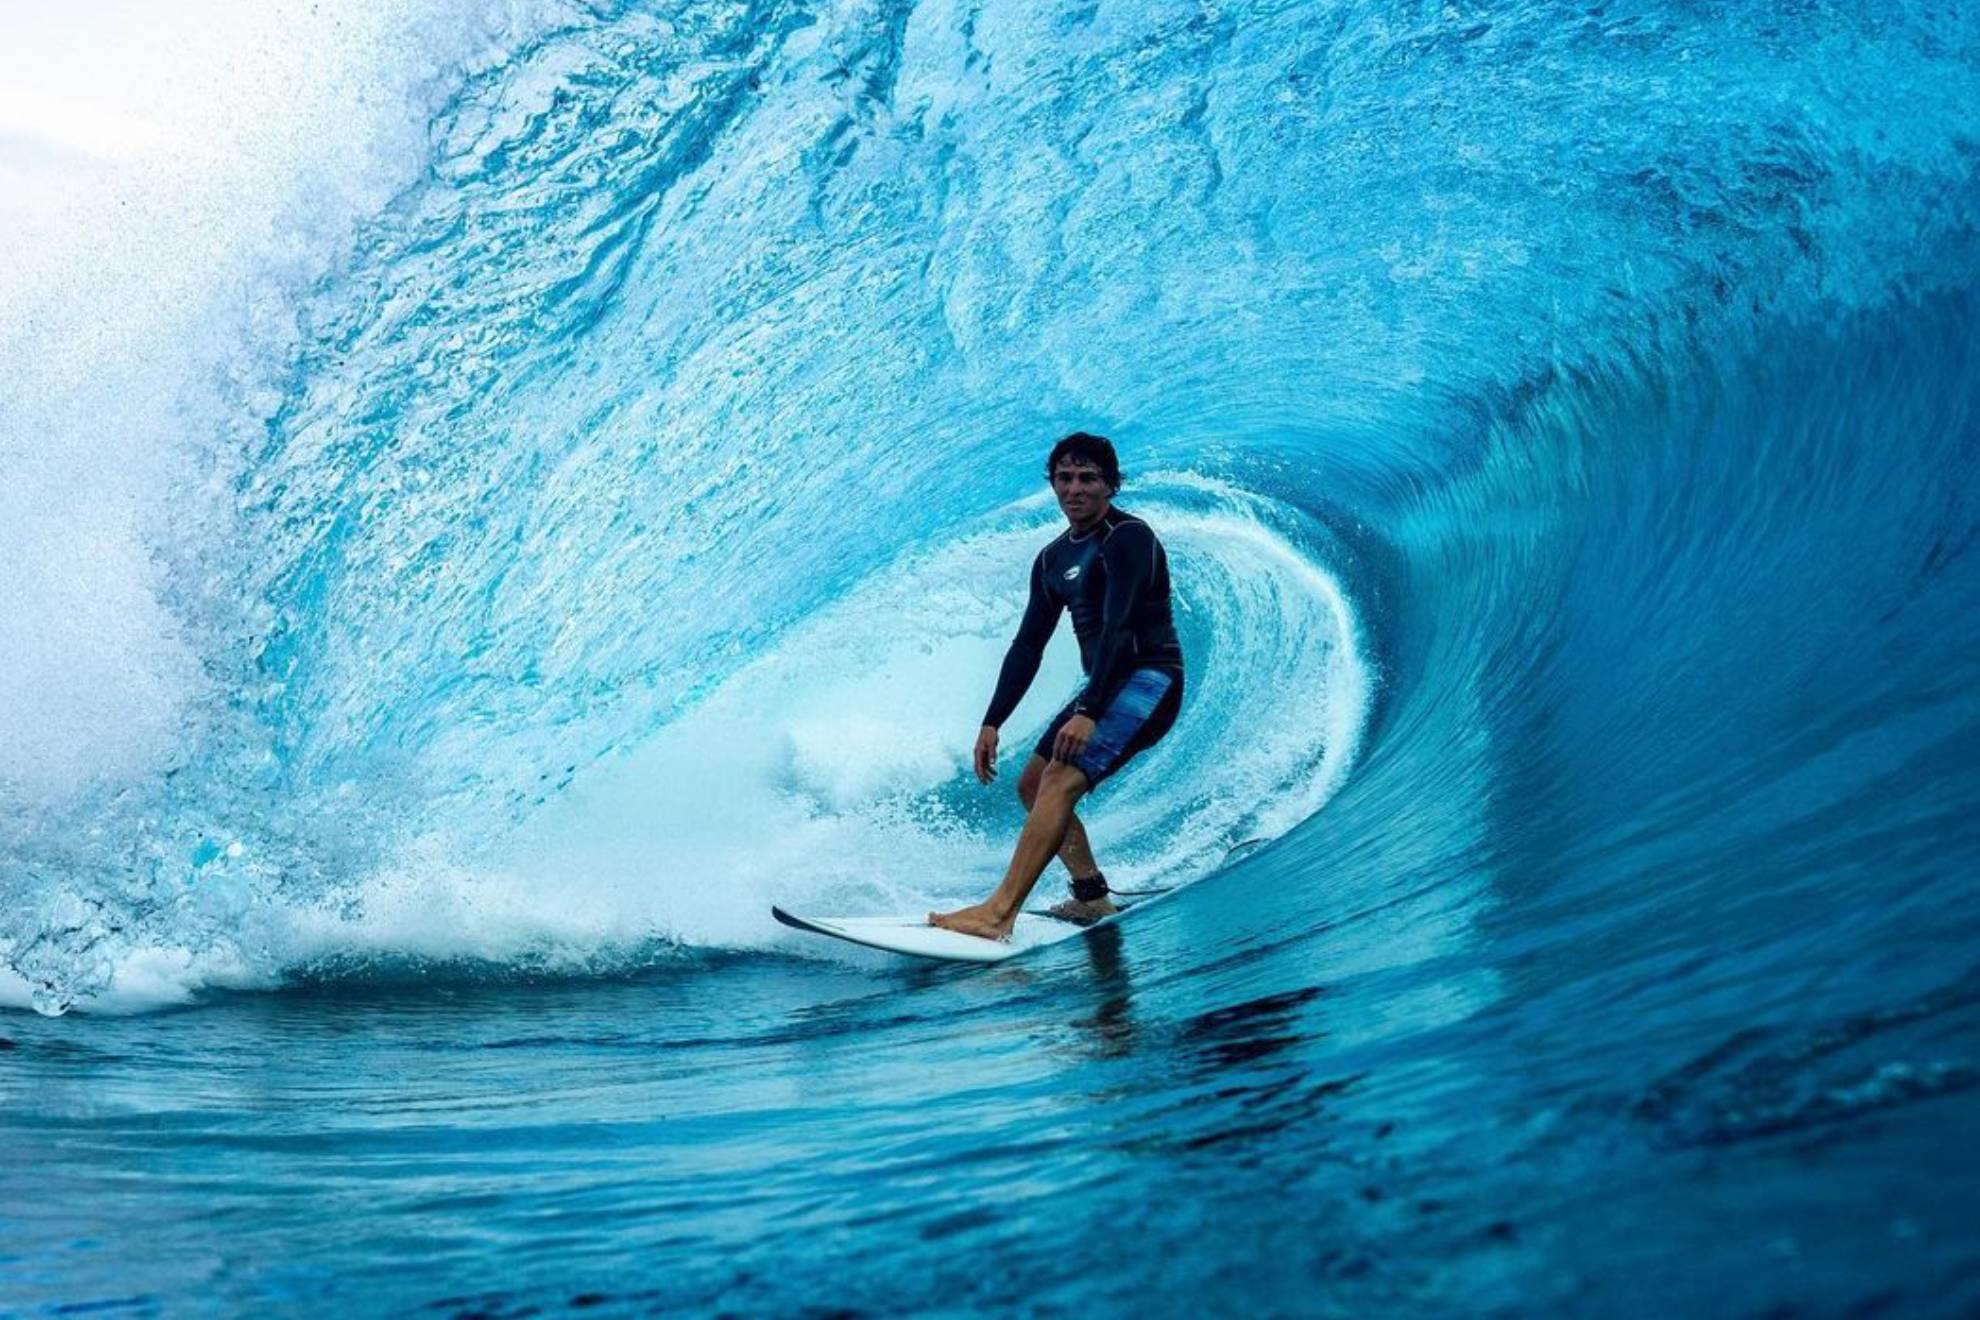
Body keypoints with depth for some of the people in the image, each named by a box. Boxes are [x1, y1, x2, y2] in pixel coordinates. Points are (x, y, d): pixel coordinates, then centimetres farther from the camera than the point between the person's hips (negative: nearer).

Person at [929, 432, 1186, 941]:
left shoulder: (1127, 537, -13)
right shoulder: (1053, 559, 13)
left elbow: (1117, 627, -24)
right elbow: (1028, 646, 14)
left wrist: (1087, 712, -33)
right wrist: (992, 723, 8)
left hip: (1149, 681, -10)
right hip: (1107, 686, 10)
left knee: (1061, 780, -25)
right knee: (1032, 786, 12)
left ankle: (998, 914, -32)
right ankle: (1092, 897, 16)